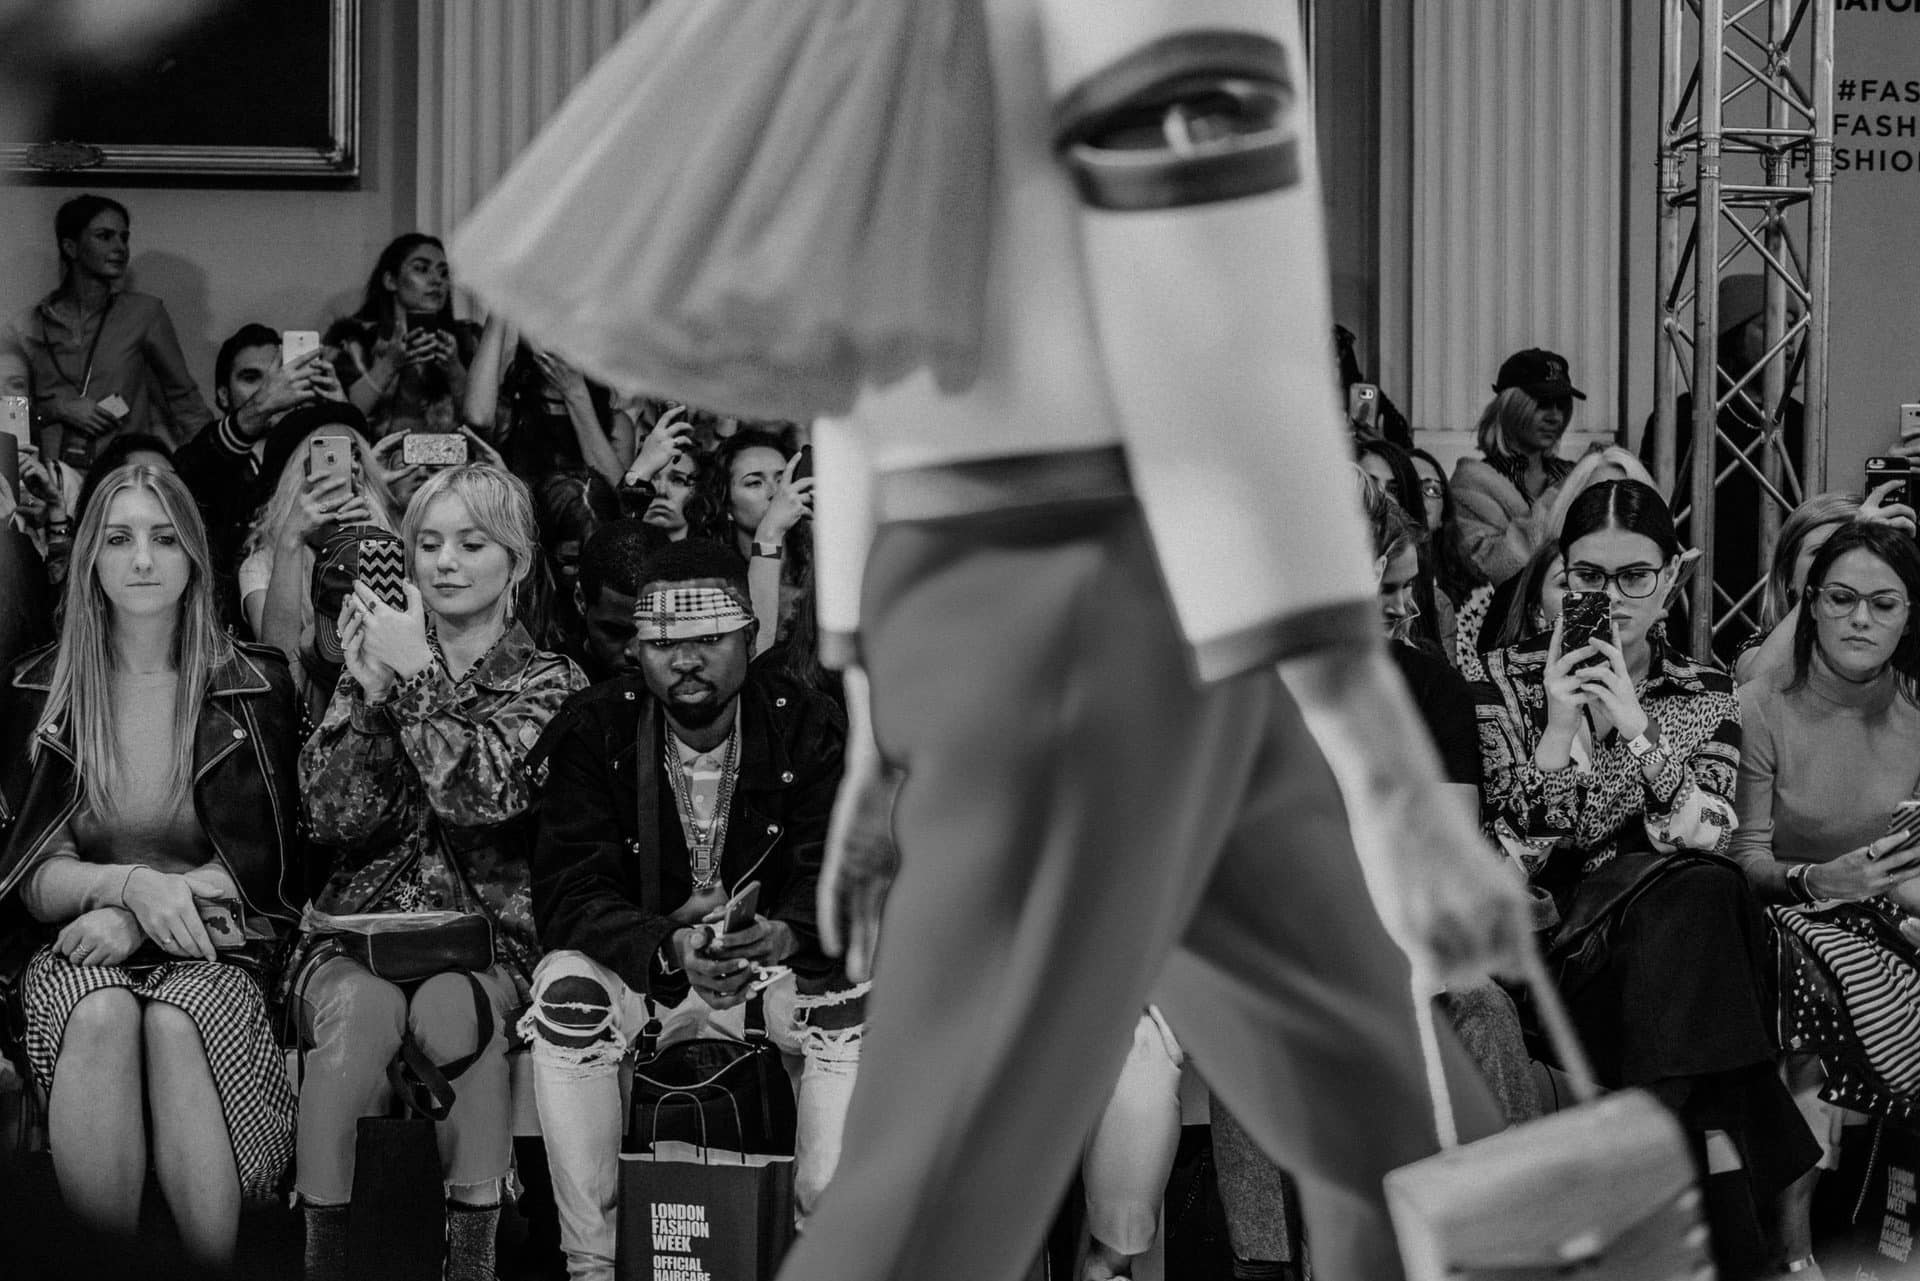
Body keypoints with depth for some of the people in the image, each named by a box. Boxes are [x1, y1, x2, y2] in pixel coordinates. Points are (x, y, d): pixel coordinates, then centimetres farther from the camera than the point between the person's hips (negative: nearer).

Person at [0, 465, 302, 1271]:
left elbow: (264, 864, 1)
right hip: (77, 945, 0)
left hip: (213, 939, 0)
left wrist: (136, 920, -15)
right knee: (101, 1014, -35)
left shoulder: (252, 687, 6)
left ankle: (216, 1271, -38)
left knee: (177, 1021, -36)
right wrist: (132, 884, -21)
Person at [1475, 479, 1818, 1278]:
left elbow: (1705, 840, -2)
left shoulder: (1705, 696, 15)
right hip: (1551, 932, -2)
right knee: (1696, 901, -33)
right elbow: (1505, 851, -1)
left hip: (1665, 924, 2)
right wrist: (1560, 728, -11)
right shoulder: (1509, 680, 8)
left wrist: (1635, 728, -12)